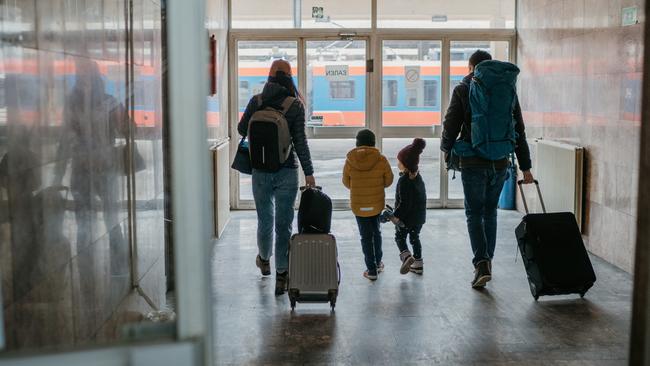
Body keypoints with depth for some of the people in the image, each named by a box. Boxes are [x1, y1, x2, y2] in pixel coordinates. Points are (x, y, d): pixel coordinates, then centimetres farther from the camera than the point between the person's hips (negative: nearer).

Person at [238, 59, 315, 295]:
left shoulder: (256, 101, -2)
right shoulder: (295, 105, -8)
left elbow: (242, 129, 9)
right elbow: (300, 141, -10)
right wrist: (309, 172, -6)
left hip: (260, 170, 2)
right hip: (287, 171, -2)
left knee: (265, 219, 19)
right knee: (284, 222, 4)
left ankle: (264, 259, 41)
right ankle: (281, 274, 5)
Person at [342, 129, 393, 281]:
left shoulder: (350, 160, -11)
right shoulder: (381, 159, -12)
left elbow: (346, 182, 0)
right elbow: (388, 180, -2)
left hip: (359, 204, -1)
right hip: (377, 203, 1)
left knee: (366, 236, 7)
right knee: (376, 232, 22)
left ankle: (371, 270, 8)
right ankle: (378, 263, 34)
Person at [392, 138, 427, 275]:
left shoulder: (404, 180, -23)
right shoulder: (418, 176, 3)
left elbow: (404, 202, -25)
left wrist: (396, 216, -17)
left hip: (406, 217, -7)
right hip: (419, 216, 7)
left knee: (400, 238, 11)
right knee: (415, 238, 18)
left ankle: (406, 256, -11)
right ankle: (418, 263, 21)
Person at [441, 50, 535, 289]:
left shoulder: (463, 90, -4)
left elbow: (451, 125, -3)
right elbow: (519, 131, 7)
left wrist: (446, 149, 18)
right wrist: (525, 166, 11)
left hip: (473, 163, -3)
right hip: (500, 163, 4)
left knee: (474, 214, 3)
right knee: (490, 212, 17)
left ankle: (481, 263, -13)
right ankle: (487, 261, 23)